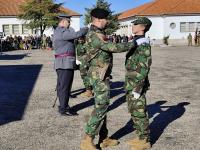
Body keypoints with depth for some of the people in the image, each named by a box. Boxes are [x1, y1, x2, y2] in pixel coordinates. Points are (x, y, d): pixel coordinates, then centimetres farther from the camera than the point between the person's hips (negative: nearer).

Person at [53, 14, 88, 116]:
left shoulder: (59, 31, 22)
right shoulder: (62, 32, -13)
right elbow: (76, 35, -22)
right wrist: (88, 29, -10)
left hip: (64, 63, 11)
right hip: (65, 62, -11)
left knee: (62, 86, 15)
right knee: (64, 86, -5)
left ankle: (63, 106, 24)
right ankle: (64, 109, 1)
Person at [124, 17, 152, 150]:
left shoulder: (143, 45, -17)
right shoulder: (136, 43, 13)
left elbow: (144, 68, -21)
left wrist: (137, 89, -22)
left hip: (137, 84, -10)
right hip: (131, 83, 10)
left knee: (140, 113, -1)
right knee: (134, 112, 15)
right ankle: (141, 137, 26)